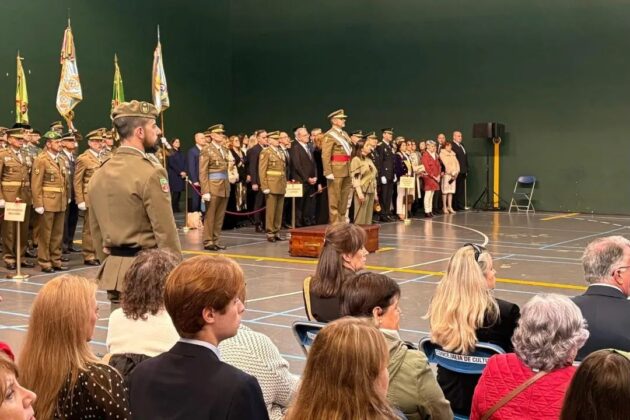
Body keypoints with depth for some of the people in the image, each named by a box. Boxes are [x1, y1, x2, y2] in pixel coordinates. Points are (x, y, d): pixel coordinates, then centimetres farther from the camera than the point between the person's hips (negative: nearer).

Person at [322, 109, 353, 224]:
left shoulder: (344, 134, 17)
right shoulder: (329, 135, -8)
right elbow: (325, 156, -14)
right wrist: (328, 172, -20)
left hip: (347, 170, 8)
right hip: (336, 170, -8)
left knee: (344, 197, 12)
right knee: (335, 198, -3)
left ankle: (342, 219, 21)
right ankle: (335, 222, 2)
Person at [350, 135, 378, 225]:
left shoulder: (369, 160, 19)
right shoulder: (356, 159, -7)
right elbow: (355, 178, -15)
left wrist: (375, 193, 16)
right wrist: (359, 193, -22)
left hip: (370, 191, 8)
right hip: (362, 191, -8)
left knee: (368, 216, 8)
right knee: (360, 217, -7)